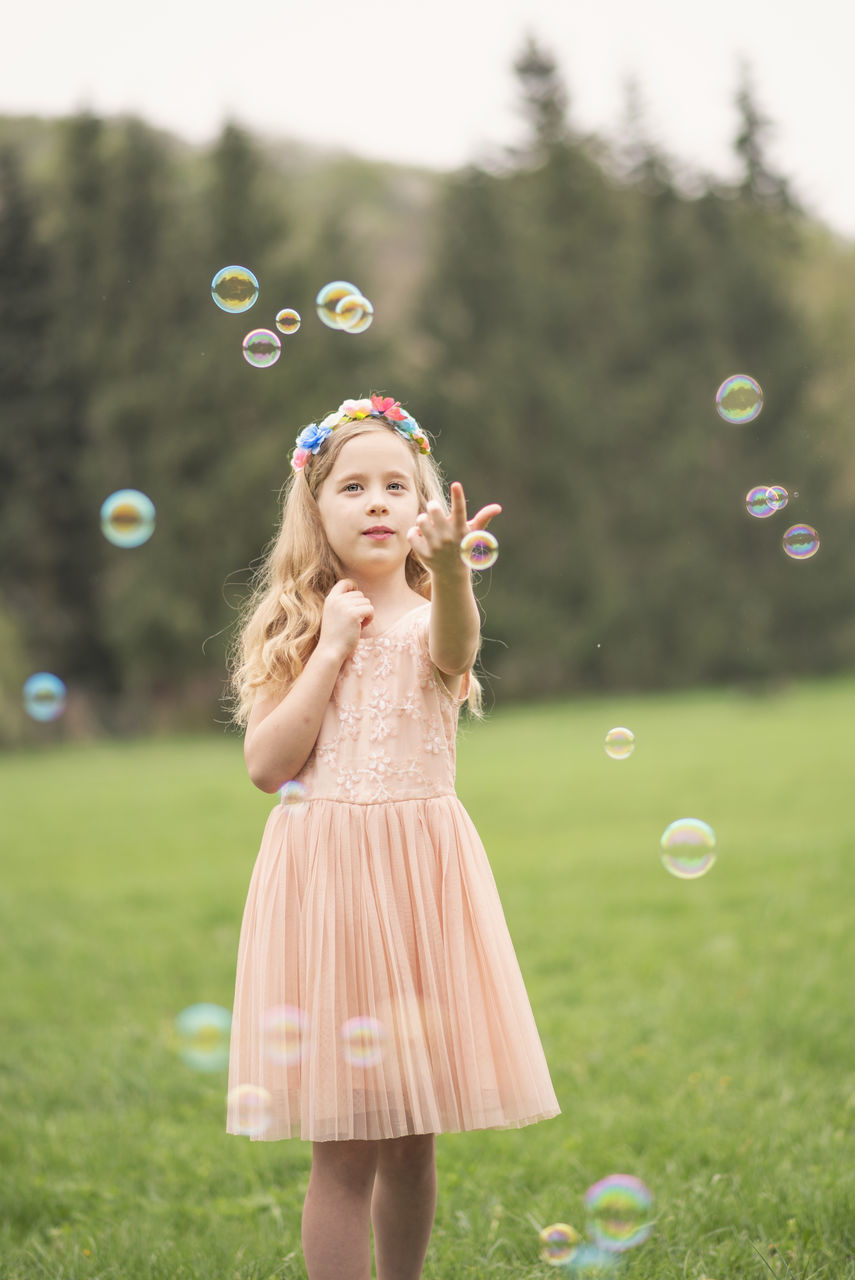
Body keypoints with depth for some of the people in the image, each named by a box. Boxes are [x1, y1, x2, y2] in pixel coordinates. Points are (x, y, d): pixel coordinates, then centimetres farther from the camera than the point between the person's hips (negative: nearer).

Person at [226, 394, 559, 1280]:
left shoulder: (429, 617, 1)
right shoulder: (297, 626, 6)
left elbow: (455, 650, -26)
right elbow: (267, 765, -5)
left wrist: (448, 563, -46)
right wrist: (331, 647, -9)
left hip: (421, 870, 1)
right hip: (324, 873, 0)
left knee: (412, 1137, 10)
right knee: (342, 1149, -3)